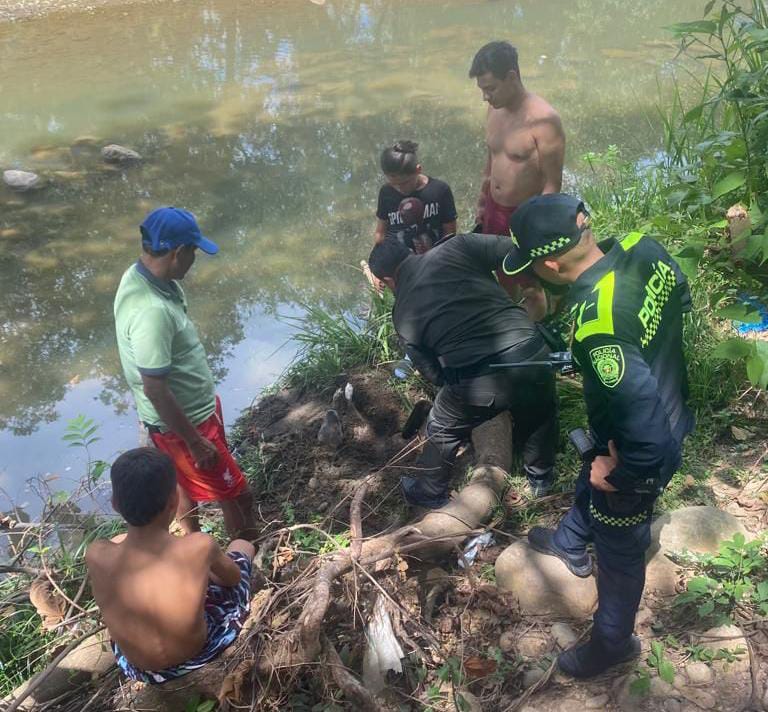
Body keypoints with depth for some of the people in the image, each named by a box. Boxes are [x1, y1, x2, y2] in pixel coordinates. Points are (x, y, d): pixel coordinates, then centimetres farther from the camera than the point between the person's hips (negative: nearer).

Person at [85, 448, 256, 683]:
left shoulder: (97, 555, -25)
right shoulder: (199, 547, -29)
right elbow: (234, 577, -5)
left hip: (137, 671, 2)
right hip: (201, 655, -1)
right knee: (242, 546, 16)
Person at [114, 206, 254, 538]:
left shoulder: (140, 275, -5)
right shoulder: (152, 311, -36)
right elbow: (155, 390, -30)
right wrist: (195, 441, -20)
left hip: (189, 407, 9)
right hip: (182, 420, -9)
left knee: (187, 481, 28)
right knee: (236, 493, 7)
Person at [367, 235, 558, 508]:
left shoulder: (402, 313, 11)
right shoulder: (455, 248, 6)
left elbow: (433, 372, 15)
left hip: (475, 383, -1)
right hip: (530, 353, 1)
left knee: (441, 430, 30)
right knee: (540, 413, 34)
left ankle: (430, 492, 50)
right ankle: (541, 477, 54)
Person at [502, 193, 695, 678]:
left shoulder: (596, 325, -42)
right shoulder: (641, 246, -18)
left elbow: (647, 429, -40)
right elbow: (682, 298, 4)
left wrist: (620, 472, -20)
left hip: (642, 455, -8)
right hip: (673, 413, 8)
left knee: (618, 548, 18)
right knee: (589, 485, 34)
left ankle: (614, 642, 46)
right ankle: (570, 544, 65)